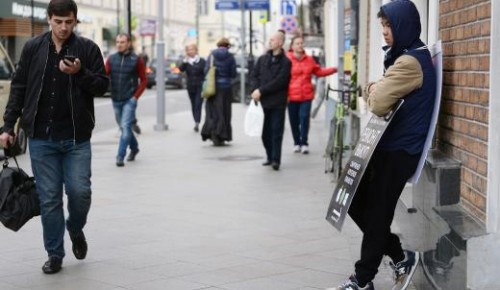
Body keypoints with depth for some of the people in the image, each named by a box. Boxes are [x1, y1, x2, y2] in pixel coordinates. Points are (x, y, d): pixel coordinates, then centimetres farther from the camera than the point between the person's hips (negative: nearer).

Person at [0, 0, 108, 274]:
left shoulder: (88, 49, 0)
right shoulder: (33, 48, 4)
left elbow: (102, 86, 0)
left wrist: (80, 73, -18)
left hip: (76, 138, -1)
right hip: (41, 138, 1)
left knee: (79, 191, -5)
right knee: (49, 198, 3)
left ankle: (75, 229, 27)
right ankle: (55, 254, 15)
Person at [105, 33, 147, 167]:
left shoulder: (136, 60, -4)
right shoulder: (111, 59, 4)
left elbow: (143, 80, 0)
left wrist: (136, 96, -9)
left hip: (129, 100, -4)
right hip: (116, 100, 4)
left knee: (125, 127, -14)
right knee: (123, 128, 16)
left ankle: (120, 156, -14)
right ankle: (134, 148, 38)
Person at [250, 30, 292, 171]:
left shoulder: (286, 62, -3)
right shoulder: (262, 59, 13)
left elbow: (279, 81, -12)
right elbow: (254, 76, 10)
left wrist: (261, 90, -15)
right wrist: (256, 90, -9)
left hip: (277, 102, -5)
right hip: (263, 101, 5)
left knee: (276, 131, -4)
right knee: (265, 131, 8)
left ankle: (276, 159, -3)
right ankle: (270, 157, 20)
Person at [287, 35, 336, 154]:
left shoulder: (309, 60, 9)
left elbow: (319, 72, 20)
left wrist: (335, 69, 13)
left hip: (306, 95, 2)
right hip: (292, 96, -2)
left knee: (304, 118, -6)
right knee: (294, 120, 4)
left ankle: (304, 143, 1)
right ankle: (297, 143, 18)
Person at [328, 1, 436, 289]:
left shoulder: (410, 62, -19)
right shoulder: (409, 57, 15)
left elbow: (378, 103, -26)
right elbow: (383, 98, 18)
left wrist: (375, 89, -4)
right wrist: (377, 88, -4)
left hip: (399, 152, -10)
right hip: (390, 147, 10)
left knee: (376, 215, 0)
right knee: (358, 204, 13)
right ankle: (400, 257, 22)